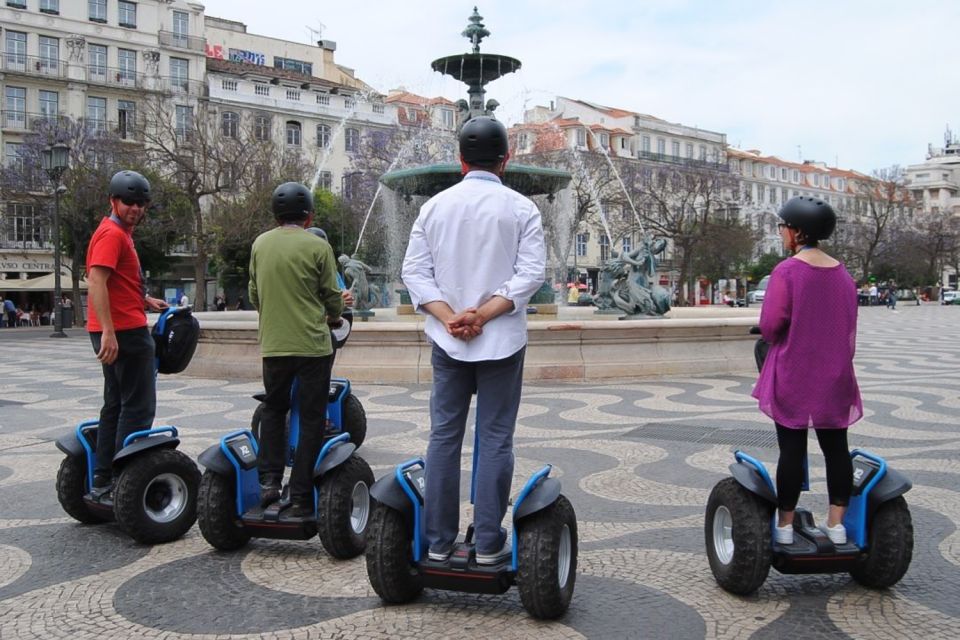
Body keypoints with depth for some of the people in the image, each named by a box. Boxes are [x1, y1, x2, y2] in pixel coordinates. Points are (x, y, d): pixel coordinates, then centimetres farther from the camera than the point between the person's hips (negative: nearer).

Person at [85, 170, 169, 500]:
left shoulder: (120, 233, 19)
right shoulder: (112, 234, -13)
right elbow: (96, 282, -24)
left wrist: (146, 301, 30)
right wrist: (108, 332, -29)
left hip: (117, 332, 11)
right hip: (125, 332, -11)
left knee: (116, 405, 14)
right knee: (138, 409, -6)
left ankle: (103, 480, 20)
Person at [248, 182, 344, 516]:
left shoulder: (260, 244, 4)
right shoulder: (317, 246, -6)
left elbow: (253, 292, 12)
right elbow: (332, 296, 0)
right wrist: (334, 317, 21)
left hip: (273, 342, 3)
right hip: (312, 344, -3)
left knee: (273, 408, 22)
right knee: (311, 419, 5)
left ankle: (269, 478, 13)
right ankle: (300, 496, 6)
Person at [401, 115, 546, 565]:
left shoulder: (435, 206, 5)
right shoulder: (521, 208, -2)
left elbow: (414, 271, -1)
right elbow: (531, 274, -11)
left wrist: (449, 316, -8)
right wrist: (483, 314, -13)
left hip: (447, 341, 3)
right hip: (502, 341, -2)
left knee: (444, 436, 9)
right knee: (495, 440, 3)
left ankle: (438, 541, 13)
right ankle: (488, 544, 6)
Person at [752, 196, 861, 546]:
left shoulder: (787, 271, -15)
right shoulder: (842, 273, 4)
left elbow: (770, 324, -17)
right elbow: (850, 327, 10)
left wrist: (775, 340, 5)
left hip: (792, 374, -5)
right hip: (834, 375, 5)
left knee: (792, 448, 3)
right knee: (835, 447, 12)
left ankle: (785, 525, 13)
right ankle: (836, 524, 18)